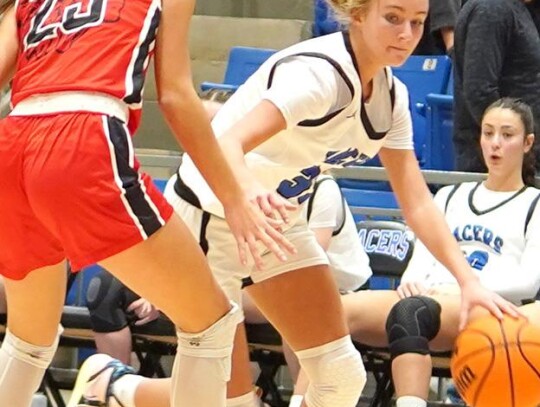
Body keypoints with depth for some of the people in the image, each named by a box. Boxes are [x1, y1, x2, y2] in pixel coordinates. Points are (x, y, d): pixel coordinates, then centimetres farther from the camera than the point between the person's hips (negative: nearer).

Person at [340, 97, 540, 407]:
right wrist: (412, 280, -6)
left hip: (488, 311, -5)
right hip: (427, 301, 5)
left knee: (411, 312, -40)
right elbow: (423, 254, 18)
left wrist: (464, 288, -11)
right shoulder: (450, 196, 30)